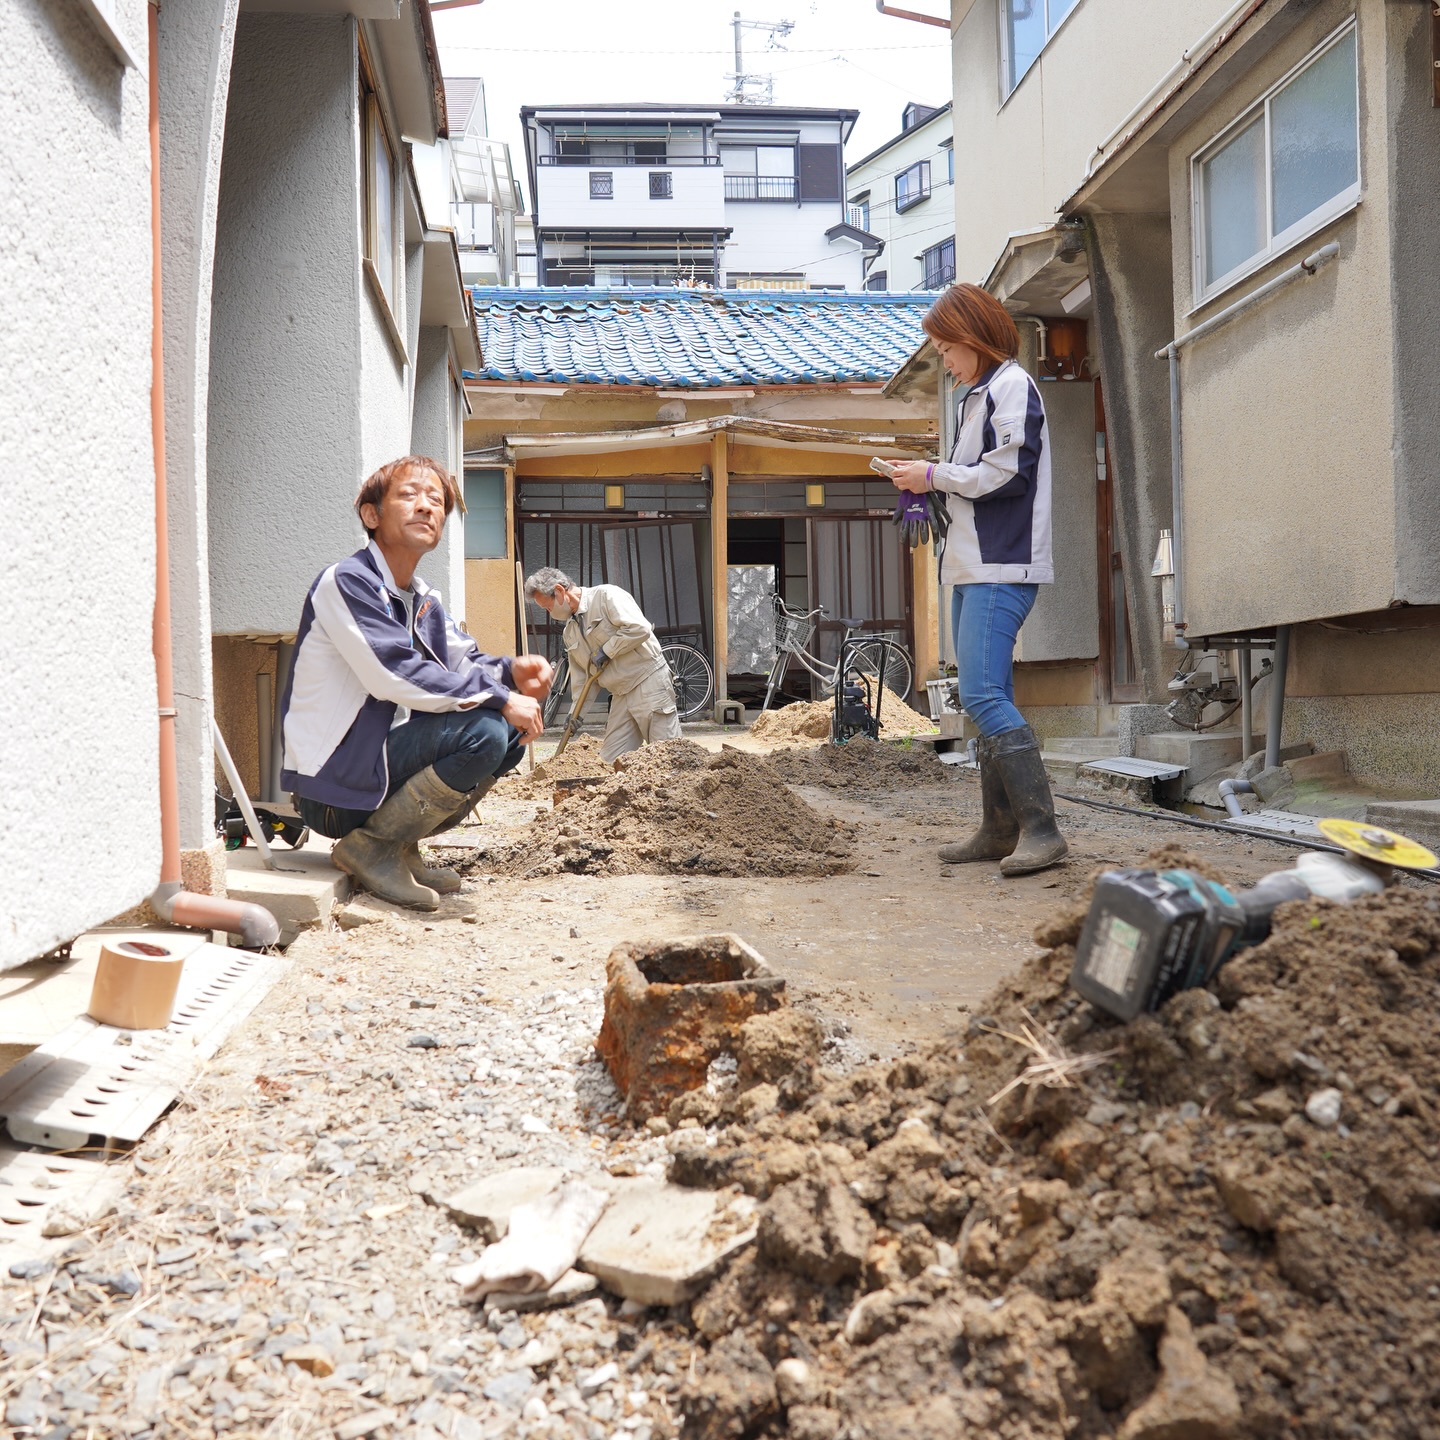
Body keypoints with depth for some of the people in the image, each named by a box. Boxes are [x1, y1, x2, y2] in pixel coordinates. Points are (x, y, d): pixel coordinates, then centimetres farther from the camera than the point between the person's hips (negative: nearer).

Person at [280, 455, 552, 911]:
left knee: (515, 728, 4)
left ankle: (402, 848, 5)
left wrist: (511, 671, -9)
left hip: (383, 757, 9)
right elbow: (394, 675, -24)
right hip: (333, 780, -9)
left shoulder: (424, 601, 14)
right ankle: (371, 846, -9)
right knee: (482, 732, -24)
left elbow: (464, 660, 14)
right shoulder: (346, 581, -14)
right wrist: (498, 697, -23)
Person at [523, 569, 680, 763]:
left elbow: (640, 628, -21)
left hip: (649, 683, -8)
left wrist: (606, 651, -13)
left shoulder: (606, 595, -9)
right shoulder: (570, 632, 15)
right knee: (610, 760, 3)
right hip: (621, 695, 8)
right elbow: (580, 676, 20)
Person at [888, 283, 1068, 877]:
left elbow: (1006, 473, -16)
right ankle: (999, 829, 14)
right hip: (971, 569, 10)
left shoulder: (1012, 385, -6)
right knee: (986, 698, 9)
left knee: (983, 694, -18)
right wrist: (931, 482, 8)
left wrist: (935, 476, -7)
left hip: (1002, 570, -10)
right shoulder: (978, 395, 23)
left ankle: (1041, 828, -17)